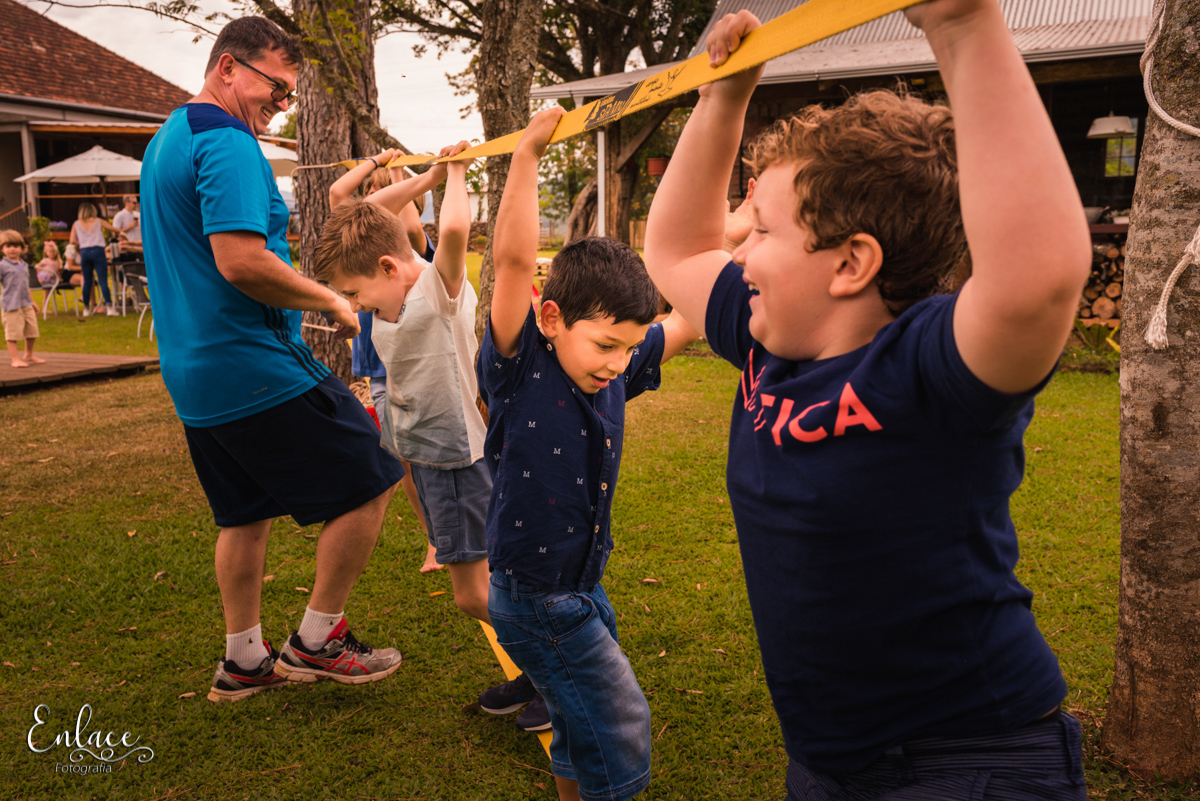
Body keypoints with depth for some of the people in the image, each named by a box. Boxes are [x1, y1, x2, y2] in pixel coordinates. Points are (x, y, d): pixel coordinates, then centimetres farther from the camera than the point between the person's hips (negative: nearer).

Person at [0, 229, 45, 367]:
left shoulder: (24, 265, 14)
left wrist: (32, 302, 25)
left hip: (26, 304, 7)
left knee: (32, 331, 12)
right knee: (13, 333, -4)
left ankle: (29, 355, 30)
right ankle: (15, 359, 3)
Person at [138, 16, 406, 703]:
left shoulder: (166, 142, 19)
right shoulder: (227, 144, -15)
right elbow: (242, 262, -26)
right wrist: (331, 300, -13)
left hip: (194, 373, 11)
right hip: (256, 368, -11)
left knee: (246, 513, 20)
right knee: (370, 482, -2)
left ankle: (244, 661, 29)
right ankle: (316, 641, 9)